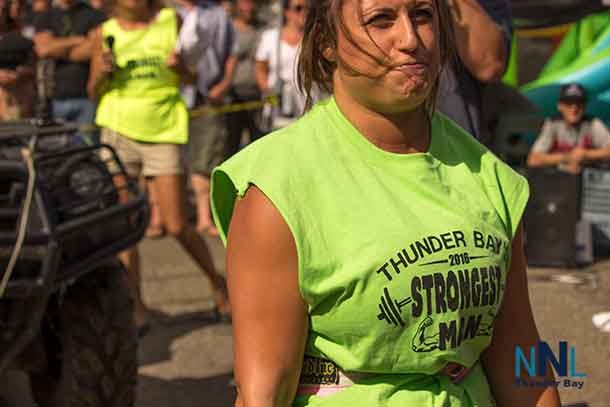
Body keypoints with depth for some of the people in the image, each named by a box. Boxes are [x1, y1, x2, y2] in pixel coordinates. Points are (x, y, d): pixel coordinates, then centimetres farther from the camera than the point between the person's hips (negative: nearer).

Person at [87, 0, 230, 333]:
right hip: (118, 131, 1)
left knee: (177, 227, -3)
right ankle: (136, 309, 12)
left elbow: (191, 78, 8)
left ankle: (216, 282, 23)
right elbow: (94, 92, 9)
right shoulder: (105, 33, 3)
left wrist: (179, 67, -13)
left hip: (164, 131, -1)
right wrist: (103, 72, -12)